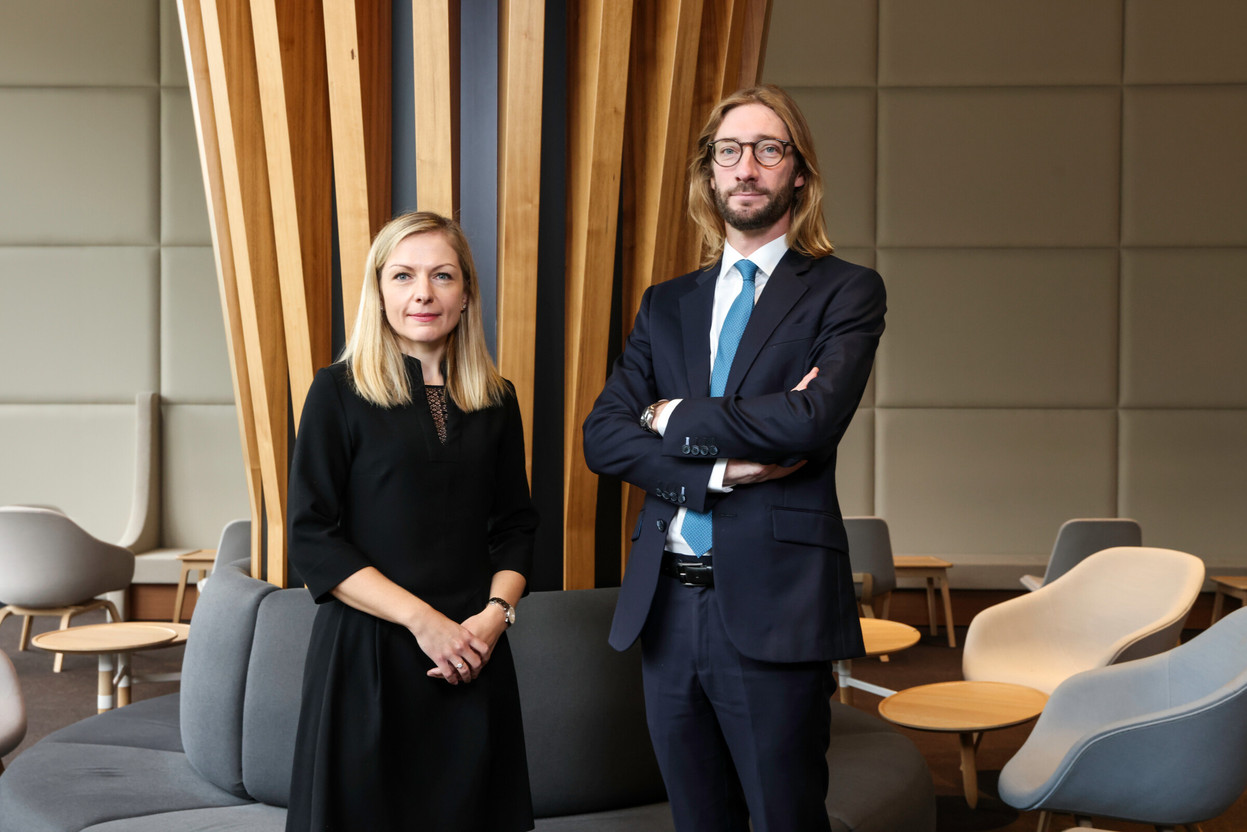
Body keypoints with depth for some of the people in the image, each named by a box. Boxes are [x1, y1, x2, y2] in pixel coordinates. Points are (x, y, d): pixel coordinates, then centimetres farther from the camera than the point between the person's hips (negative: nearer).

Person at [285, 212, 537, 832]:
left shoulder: (496, 400, 7)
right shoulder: (339, 392, -4)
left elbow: (514, 526, 12)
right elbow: (312, 541, -8)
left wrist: (496, 613, -7)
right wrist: (423, 620, -14)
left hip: (474, 659, 3)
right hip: (367, 653, -3)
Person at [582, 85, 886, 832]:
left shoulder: (845, 292, 0)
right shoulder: (667, 305, 14)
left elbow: (812, 419, -18)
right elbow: (602, 435, 2)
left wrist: (675, 418, -6)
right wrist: (719, 468, -13)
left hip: (773, 606, -4)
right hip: (667, 604, 5)